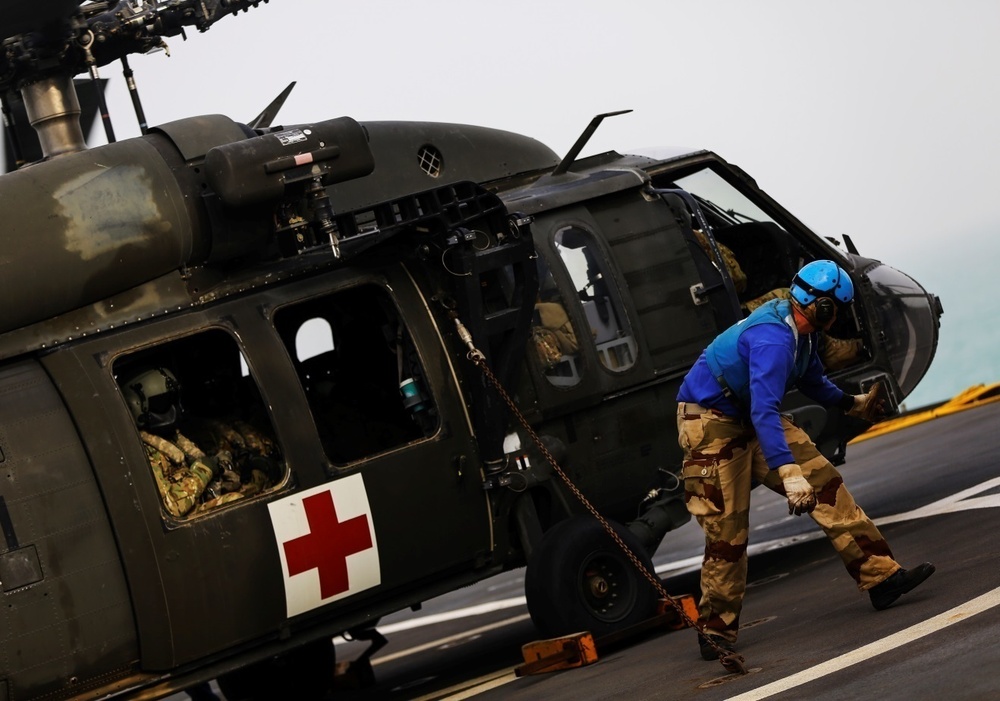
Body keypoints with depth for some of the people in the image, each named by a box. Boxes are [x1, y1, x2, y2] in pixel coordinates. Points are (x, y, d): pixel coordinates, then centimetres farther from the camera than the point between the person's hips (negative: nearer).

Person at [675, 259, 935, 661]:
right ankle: (716, 630, 7)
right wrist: (789, 472, -49)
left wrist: (849, 403, 38)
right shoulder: (773, 338, -31)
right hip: (712, 427, -9)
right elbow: (764, 412, -41)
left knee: (824, 484, -1)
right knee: (726, 530, -7)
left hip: (751, 420, 9)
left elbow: (811, 380, 23)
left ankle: (880, 577, -1)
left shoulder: (798, 330, 1)